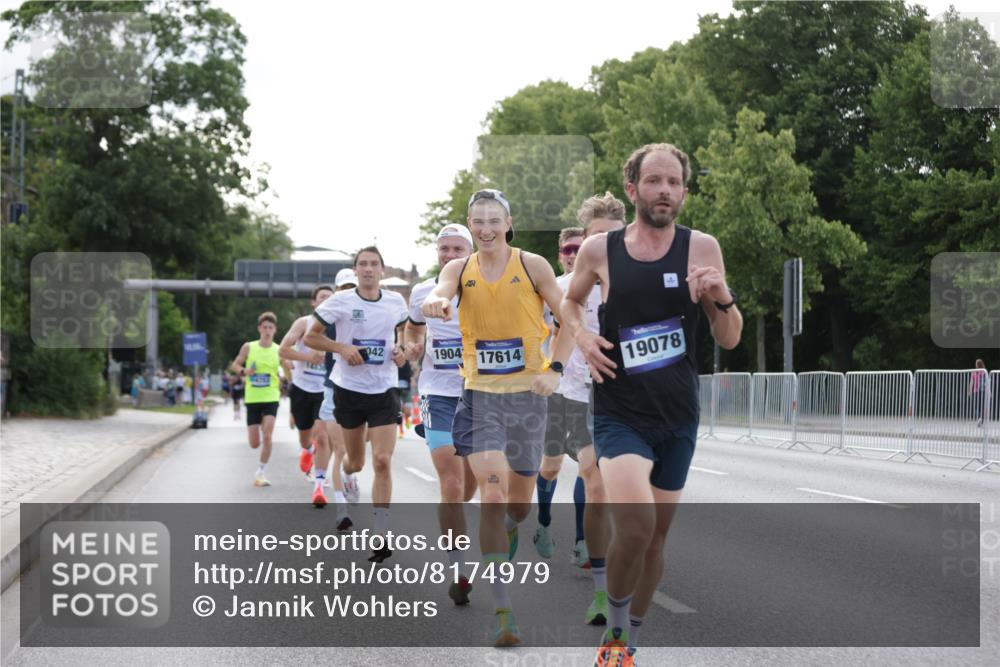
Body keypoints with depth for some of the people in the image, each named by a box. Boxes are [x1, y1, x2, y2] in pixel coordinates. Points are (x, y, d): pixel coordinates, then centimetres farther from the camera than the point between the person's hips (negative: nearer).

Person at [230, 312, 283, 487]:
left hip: (271, 398, -1)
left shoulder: (279, 351, -2)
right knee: (254, 444, 2)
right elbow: (235, 365, 9)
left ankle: (262, 473, -2)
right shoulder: (248, 347, 0)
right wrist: (243, 371, -10)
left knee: (267, 436, -18)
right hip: (252, 399, 1)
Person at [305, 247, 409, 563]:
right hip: (349, 389, -1)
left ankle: (380, 536, -6)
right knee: (355, 463, 11)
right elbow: (310, 337, 0)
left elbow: (406, 331, 21)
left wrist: (403, 350, 0)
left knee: (382, 462, -11)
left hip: (384, 391, 1)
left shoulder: (396, 301, 2)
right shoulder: (340, 301, -6)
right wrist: (341, 347, -16)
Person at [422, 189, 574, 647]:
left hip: (527, 392, 0)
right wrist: (435, 303, -43)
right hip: (480, 394, 0)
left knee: (520, 499, 12)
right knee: (491, 493, -15)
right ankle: (502, 611, -14)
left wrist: (554, 369, -10)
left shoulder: (532, 266, -3)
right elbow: (437, 295, -18)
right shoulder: (460, 269, 1)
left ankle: (507, 534, 51)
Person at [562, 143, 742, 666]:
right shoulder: (599, 250, -4)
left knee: (655, 535, 13)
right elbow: (571, 301, 17)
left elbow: (729, 341, -1)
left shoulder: (701, 248, -4)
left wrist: (723, 298, -21)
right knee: (634, 527, -24)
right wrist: (582, 338, -3)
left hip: (678, 418, 2)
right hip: (620, 415, -2)